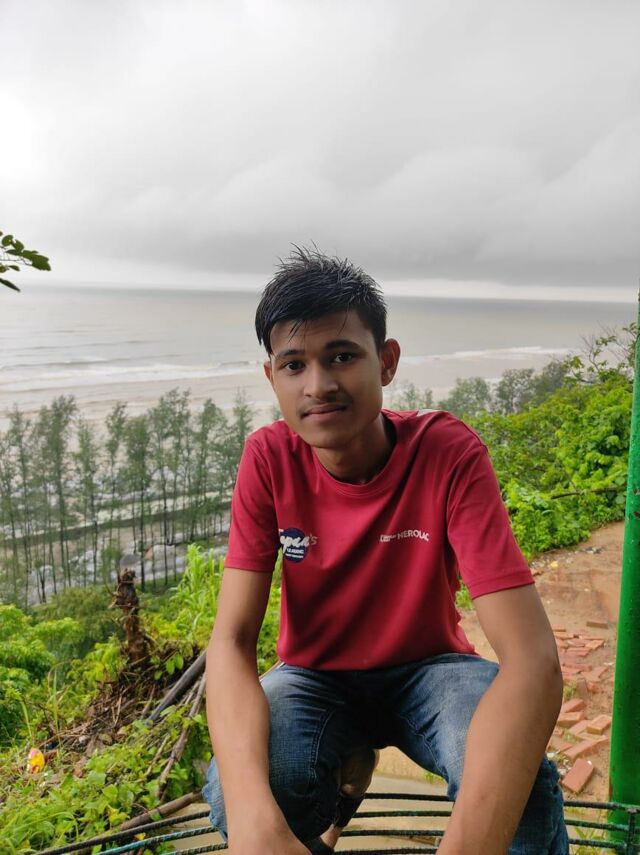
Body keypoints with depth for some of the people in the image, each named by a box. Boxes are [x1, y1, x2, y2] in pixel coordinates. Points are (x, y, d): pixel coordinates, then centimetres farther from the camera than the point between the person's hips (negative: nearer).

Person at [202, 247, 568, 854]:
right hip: (315, 676, 3)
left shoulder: (449, 453, -25)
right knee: (232, 793, -26)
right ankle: (344, 778, 7)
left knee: (529, 800, -31)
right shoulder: (268, 459, -18)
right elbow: (231, 640, -22)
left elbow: (531, 657, -31)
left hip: (427, 668, -2)